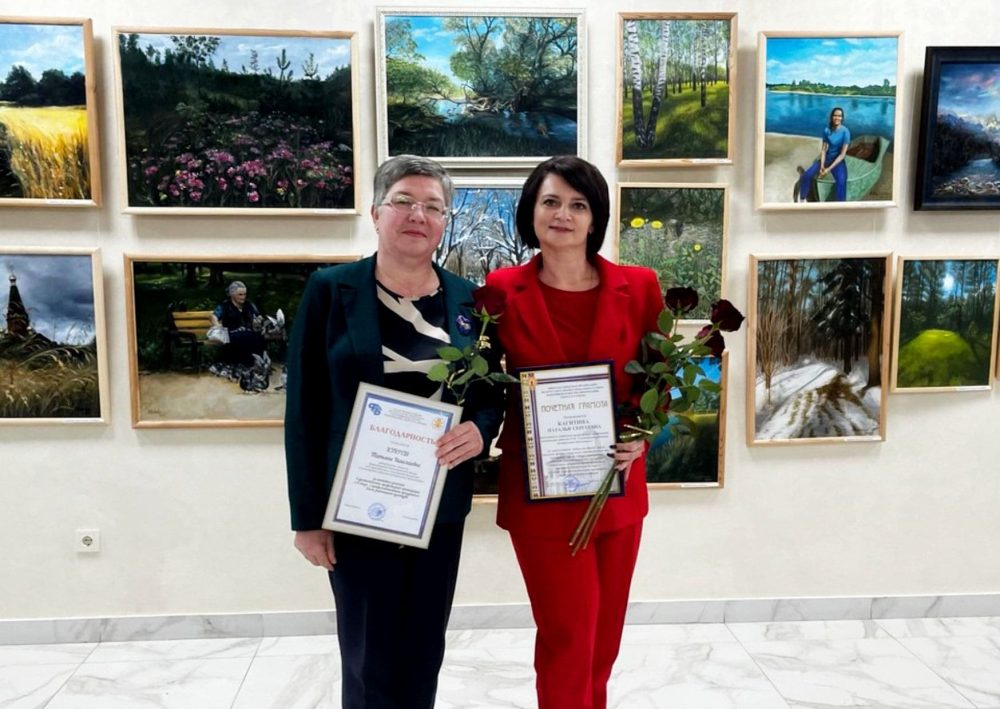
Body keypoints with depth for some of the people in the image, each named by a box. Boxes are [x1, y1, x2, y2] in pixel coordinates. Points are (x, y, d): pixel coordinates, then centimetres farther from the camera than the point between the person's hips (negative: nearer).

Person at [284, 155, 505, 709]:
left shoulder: (469, 300, 3)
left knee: (424, 655, 16)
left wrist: (480, 429, -14)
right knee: (371, 661, 8)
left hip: (440, 507, 3)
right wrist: (307, 516, -8)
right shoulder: (330, 290, -5)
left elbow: (494, 394, 10)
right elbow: (304, 410, -6)